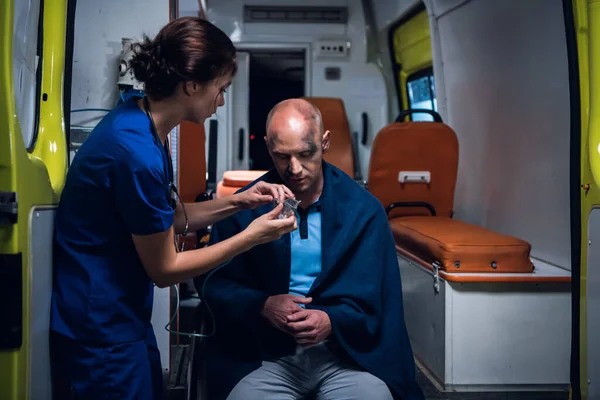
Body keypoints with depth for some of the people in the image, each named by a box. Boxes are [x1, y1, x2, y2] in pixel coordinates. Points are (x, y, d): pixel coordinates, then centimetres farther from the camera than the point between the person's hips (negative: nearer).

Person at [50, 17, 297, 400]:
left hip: (124, 315, 9)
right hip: (100, 327, -9)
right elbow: (164, 269, -18)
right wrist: (251, 237, -13)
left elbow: (171, 218, 12)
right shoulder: (136, 152, -28)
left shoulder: (140, 122, 1)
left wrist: (238, 201, 0)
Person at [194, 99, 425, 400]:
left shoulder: (364, 209, 1)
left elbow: (376, 298, 1)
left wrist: (333, 321, -18)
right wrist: (262, 306, -12)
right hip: (264, 356, 0)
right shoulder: (243, 207, 0)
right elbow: (211, 283, 5)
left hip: (346, 354, 1)